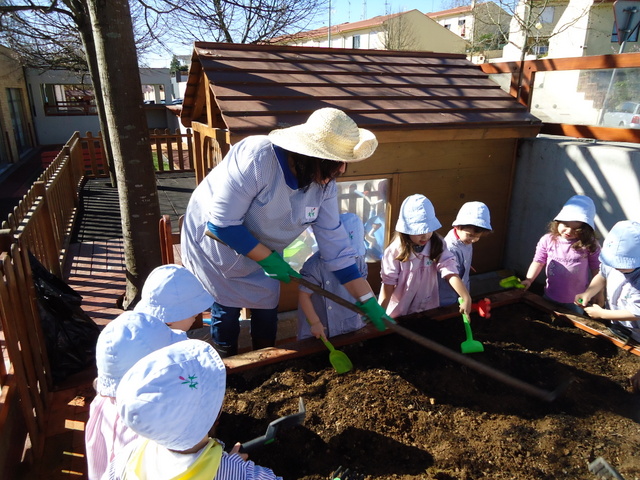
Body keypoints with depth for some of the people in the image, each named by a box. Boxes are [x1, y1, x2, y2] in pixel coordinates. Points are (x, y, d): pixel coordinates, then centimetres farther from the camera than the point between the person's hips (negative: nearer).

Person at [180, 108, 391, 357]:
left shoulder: (325, 185, -17)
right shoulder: (256, 157, -37)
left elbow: (335, 244, -13)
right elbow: (222, 224, -33)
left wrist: (369, 302, -13)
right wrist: (269, 260, -26)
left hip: (263, 252, 5)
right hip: (216, 243, -5)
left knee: (267, 308, 12)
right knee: (226, 310, 6)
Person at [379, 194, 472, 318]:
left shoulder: (437, 245, -11)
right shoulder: (395, 250, -19)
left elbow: (450, 271, -20)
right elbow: (388, 283, -15)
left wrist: (466, 298, -31)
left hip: (428, 310, 3)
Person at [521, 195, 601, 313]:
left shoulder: (589, 245, -14)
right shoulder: (548, 240, -10)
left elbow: (596, 269, -5)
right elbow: (538, 262, -6)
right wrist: (529, 280, -19)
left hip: (577, 301, -2)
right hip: (550, 297, 2)